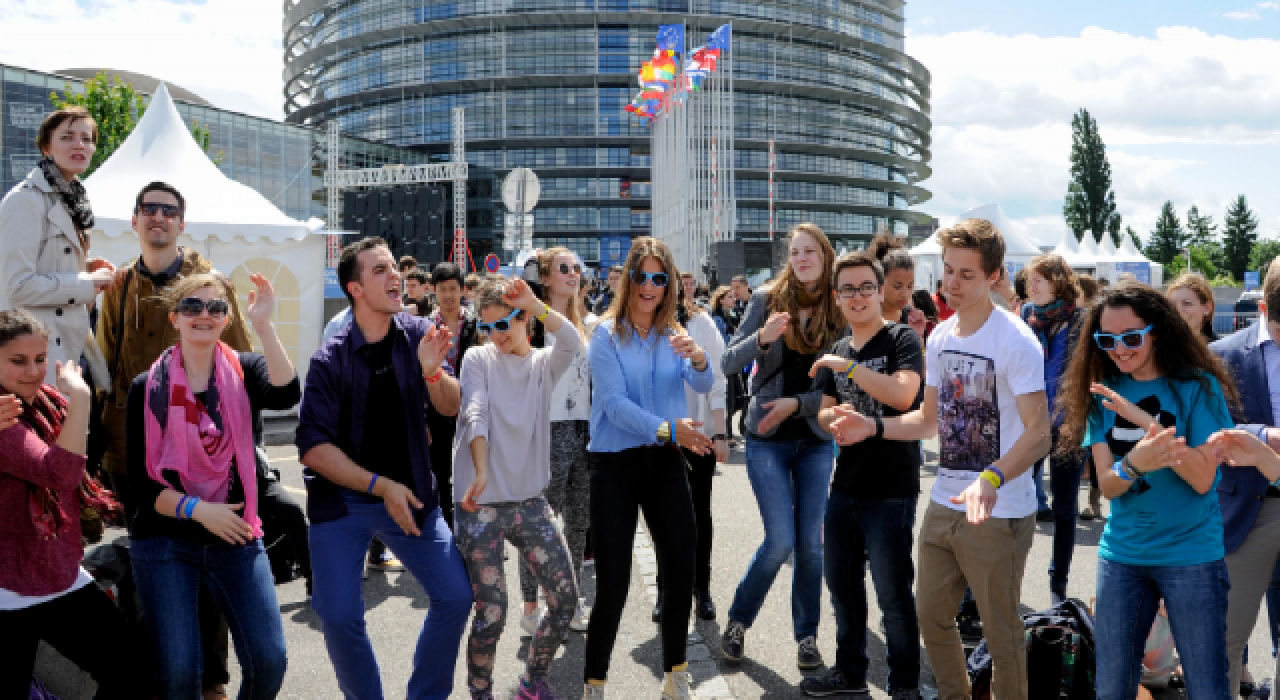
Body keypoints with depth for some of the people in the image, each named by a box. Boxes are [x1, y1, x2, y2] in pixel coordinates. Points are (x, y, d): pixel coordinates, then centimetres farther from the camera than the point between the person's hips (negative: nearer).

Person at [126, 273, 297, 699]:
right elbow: (140, 479, -4)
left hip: (235, 538, 1)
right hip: (164, 540, -1)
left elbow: (287, 396, -23)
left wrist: (264, 326, -29)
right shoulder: (148, 387, -2)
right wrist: (197, 510, -18)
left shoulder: (245, 371, 1)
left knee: (269, 660, -4)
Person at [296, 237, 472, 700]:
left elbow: (450, 408, -6)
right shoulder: (330, 360, -14)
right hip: (343, 497, -3)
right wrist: (380, 485, -21)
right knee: (340, 615, -10)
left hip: (410, 494, 3)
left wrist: (431, 370, -26)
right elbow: (314, 448, -15)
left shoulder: (418, 335, -4)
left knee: (457, 596, -2)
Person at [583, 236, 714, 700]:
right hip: (616, 464, -4)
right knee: (613, 582, -3)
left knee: (681, 570, 8)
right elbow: (614, 403, -17)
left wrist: (698, 358, -30)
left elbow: (704, 385, -9)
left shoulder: (674, 334, 6)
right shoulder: (607, 334, -6)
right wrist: (667, 428, -29)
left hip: (666, 463, 4)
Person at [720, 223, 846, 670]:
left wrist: (798, 403, -14)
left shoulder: (838, 312, 0)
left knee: (810, 542, 5)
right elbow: (728, 364, -7)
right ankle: (738, 619, 17)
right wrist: (762, 337, -24)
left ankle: (807, 636, 22)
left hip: (816, 440, 2)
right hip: (767, 439, -2)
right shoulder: (767, 299, -4)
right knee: (781, 540, -7)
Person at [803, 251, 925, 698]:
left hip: (891, 490, -7)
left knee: (894, 594, 2)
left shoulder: (901, 339, -9)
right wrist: (836, 416, -9)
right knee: (842, 584, 18)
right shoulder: (836, 352, 11)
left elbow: (903, 395, -25)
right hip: (845, 485, 7)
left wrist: (849, 366, -22)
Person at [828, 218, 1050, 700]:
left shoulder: (1015, 341, -16)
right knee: (931, 616, 18)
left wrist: (991, 480, -38)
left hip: (997, 513, -7)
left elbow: (1039, 433, -22)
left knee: (1000, 634, 5)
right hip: (943, 503, 7)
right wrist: (872, 427, 1)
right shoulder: (939, 337, 7)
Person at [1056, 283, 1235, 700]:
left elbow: (1203, 480, -14)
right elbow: (1107, 485, -5)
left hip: (1191, 555, -3)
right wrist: (1134, 464, -29)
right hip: (1121, 555, 3)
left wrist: (1147, 420, -25)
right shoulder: (1103, 393, 2)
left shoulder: (1198, 387, -8)